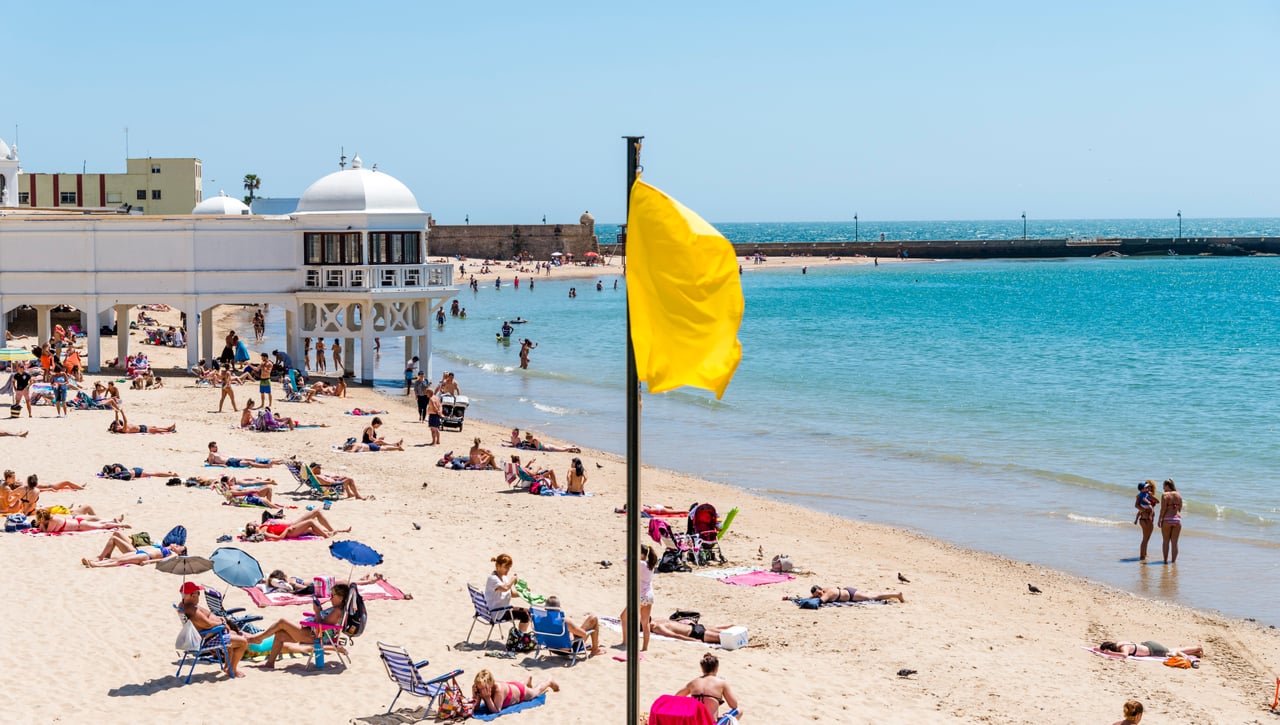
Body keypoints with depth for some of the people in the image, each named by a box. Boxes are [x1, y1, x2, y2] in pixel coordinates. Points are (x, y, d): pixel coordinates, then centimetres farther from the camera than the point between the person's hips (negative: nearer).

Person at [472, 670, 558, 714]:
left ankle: (549, 682, 60)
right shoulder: (482, 688, -36)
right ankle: (527, 682, 74)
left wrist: (487, 698, -59)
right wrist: (477, 696, -50)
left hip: (522, 692, -4)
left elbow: (496, 710, -48)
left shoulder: (498, 689, -51)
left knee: (536, 691, 31)